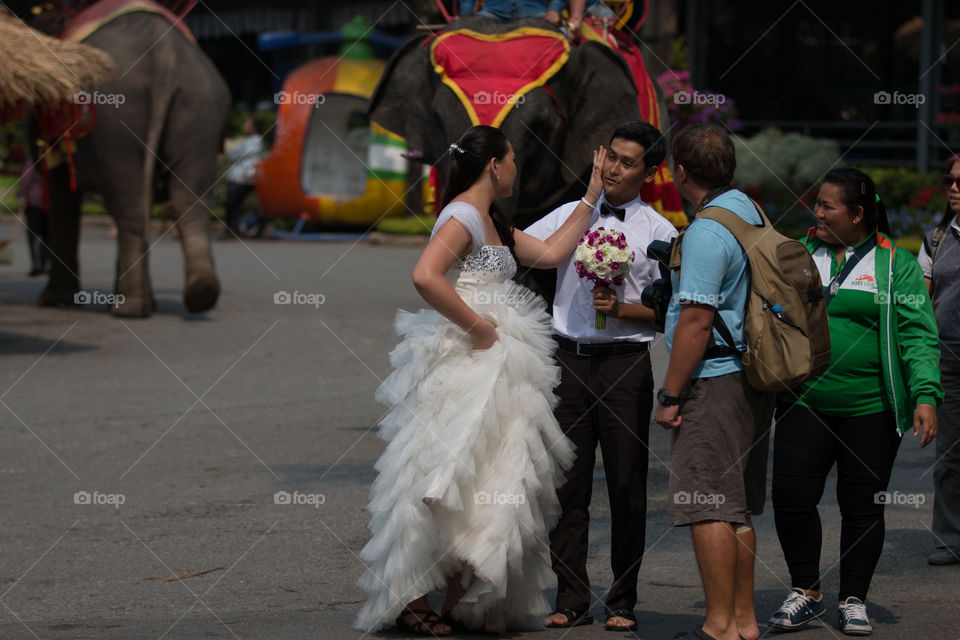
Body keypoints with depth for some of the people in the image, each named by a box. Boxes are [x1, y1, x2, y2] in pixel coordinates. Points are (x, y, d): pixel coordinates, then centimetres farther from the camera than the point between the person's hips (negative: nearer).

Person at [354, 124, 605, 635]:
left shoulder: (492, 223, 19)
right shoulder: (463, 215, -12)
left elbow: (549, 253, 21)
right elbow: (425, 276, -26)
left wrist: (591, 197, 22)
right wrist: (477, 326, -19)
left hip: (496, 364, 10)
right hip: (462, 363, -10)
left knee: (489, 484, 7)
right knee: (450, 481, -9)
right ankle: (413, 599, -4)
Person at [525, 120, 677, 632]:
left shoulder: (659, 233, 2)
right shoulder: (571, 215, 10)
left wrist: (621, 309, -15)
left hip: (625, 363, -2)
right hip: (570, 359, 2)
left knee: (627, 488, 2)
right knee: (567, 485, 4)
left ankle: (622, 602, 12)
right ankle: (571, 600, 11)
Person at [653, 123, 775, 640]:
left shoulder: (706, 232, -16)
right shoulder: (750, 210, 13)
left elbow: (696, 322, -20)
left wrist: (670, 395, -15)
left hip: (713, 379, -10)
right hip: (752, 378, 10)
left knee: (707, 508, -7)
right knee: (736, 507, 14)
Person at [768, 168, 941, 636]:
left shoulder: (896, 264, 0)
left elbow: (918, 334, -5)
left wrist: (925, 395, -16)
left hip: (871, 409, -2)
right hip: (804, 406, 2)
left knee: (863, 507, 4)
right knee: (791, 497, -5)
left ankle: (854, 600, 18)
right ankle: (806, 593, 12)